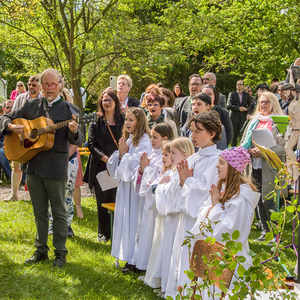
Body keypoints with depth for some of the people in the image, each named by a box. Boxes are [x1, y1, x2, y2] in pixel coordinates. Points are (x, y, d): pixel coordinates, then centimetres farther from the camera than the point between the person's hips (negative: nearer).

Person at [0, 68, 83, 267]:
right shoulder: (32, 105, 9)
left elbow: (77, 141, -6)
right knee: (39, 211, 13)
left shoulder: (67, 109, -2)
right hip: (33, 165, 4)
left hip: (56, 167, -4)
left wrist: (74, 132, -29)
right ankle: (41, 250, 24)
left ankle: (60, 253, 13)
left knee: (58, 211, 4)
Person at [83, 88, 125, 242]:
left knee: (116, 199, -5)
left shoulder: (123, 120, 8)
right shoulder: (96, 123, 8)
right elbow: (92, 145, 0)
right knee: (102, 200, 5)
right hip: (100, 166, 1)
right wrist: (106, 158, -14)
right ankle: (103, 232, 18)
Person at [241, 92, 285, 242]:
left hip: (270, 168, -6)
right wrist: (250, 150, -4)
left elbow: (283, 147, -12)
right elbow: (244, 142, 17)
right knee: (259, 200, 10)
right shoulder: (254, 121, 14)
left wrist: (263, 152, -20)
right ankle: (265, 230, 21)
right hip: (255, 167, 6)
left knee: (268, 201, -8)